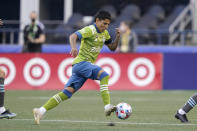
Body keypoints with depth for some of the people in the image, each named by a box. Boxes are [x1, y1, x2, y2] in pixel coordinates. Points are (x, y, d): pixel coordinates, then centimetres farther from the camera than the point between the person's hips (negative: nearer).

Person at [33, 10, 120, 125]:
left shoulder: (105, 33, 16)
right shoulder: (90, 30, -11)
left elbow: (112, 47, 22)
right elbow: (73, 36, -24)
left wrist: (118, 37, 4)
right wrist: (74, 47, -43)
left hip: (88, 65, 8)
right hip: (81, 62, -8)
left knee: (68, 92, 0)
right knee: (104, 75, -28)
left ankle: (41, 111, -1)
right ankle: (107, 107, -35)